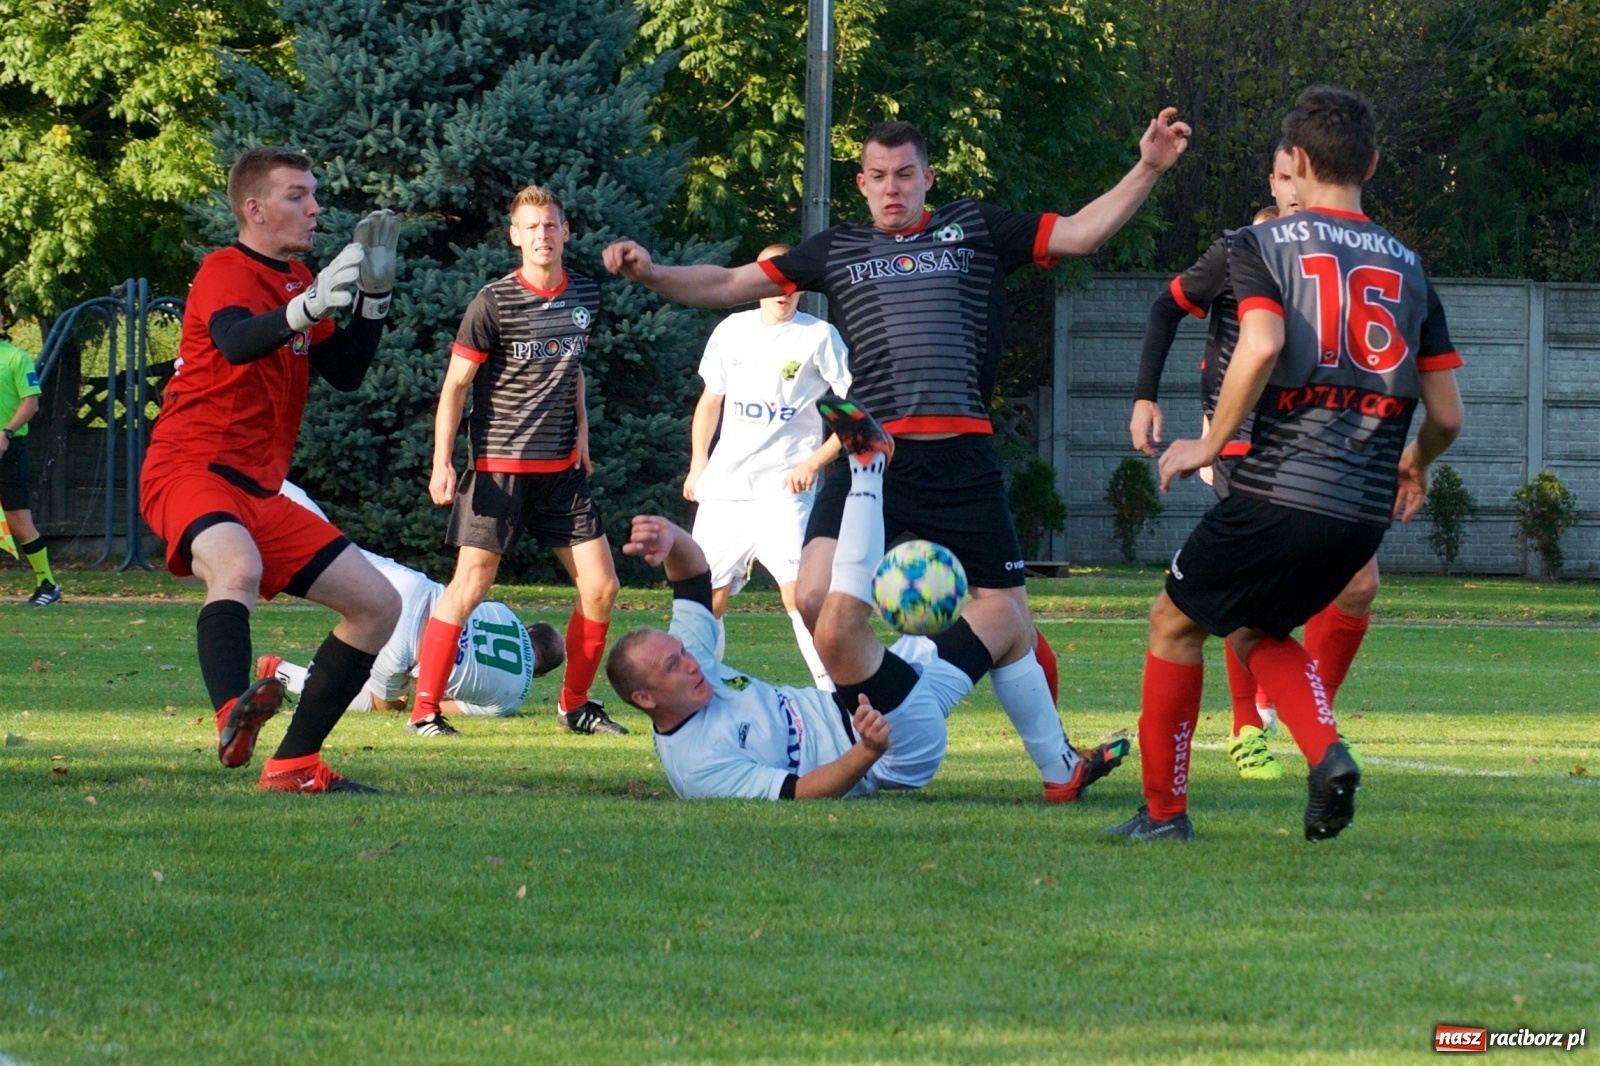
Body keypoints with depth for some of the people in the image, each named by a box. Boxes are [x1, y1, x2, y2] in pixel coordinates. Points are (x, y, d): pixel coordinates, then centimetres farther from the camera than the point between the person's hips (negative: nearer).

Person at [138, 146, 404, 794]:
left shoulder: (294, 279, 20)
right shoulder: (226, 272, -6)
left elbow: (345, 373, 18)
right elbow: (236, 342, -28)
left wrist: (373, 291, 5)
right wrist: (308, 307, -47)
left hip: (257, 493, 9)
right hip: (190, 470, -9)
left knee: (378, 604, 5)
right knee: (239, 568, -40)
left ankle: (293, 765, 8)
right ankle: (234, 718, -63)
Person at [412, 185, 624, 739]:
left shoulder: (586, 297, 8)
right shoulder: (495, 302, -9)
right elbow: (456, 383, -7)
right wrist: (442, 463, -13)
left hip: (562, 466, 6)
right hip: (499, 465, -6)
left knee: (601, 586, 2)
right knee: (470, 585, -9)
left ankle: (575, 704, 18)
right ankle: (424, 710, -3)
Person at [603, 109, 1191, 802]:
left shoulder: (974, 229, 13)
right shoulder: (837, 250, 15)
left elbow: (1080, 234, 10)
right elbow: (732, 285, 15)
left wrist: (1147, 169, 0)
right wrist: (651, 274, 2)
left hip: (962, 458, -1)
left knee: (1007, 617, 0)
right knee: (816, 599, -17)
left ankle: (1059, 770, 14)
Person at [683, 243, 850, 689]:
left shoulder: (819, 336, -3)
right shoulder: (732, 331, 10)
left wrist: (813, 462, -14)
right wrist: (698, 463, 15)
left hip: (783, 489, -5)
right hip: (724, 486, 5)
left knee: (798, 594, -19)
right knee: (706, 597, 7)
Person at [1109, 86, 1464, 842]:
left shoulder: (1263, 245, 1)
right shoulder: (1407, 267, 13)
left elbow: (1262, 345, -19)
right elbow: (1446, 414, 10)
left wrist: (1210, 445, -8)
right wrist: (1415, 466, 32)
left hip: (1281, 490, -5)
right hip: (1365, 510, 5)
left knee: (1177, 621, 17)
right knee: (1256, 630, 25)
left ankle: (1163, 809, 17)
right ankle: (1326, 754, -1)